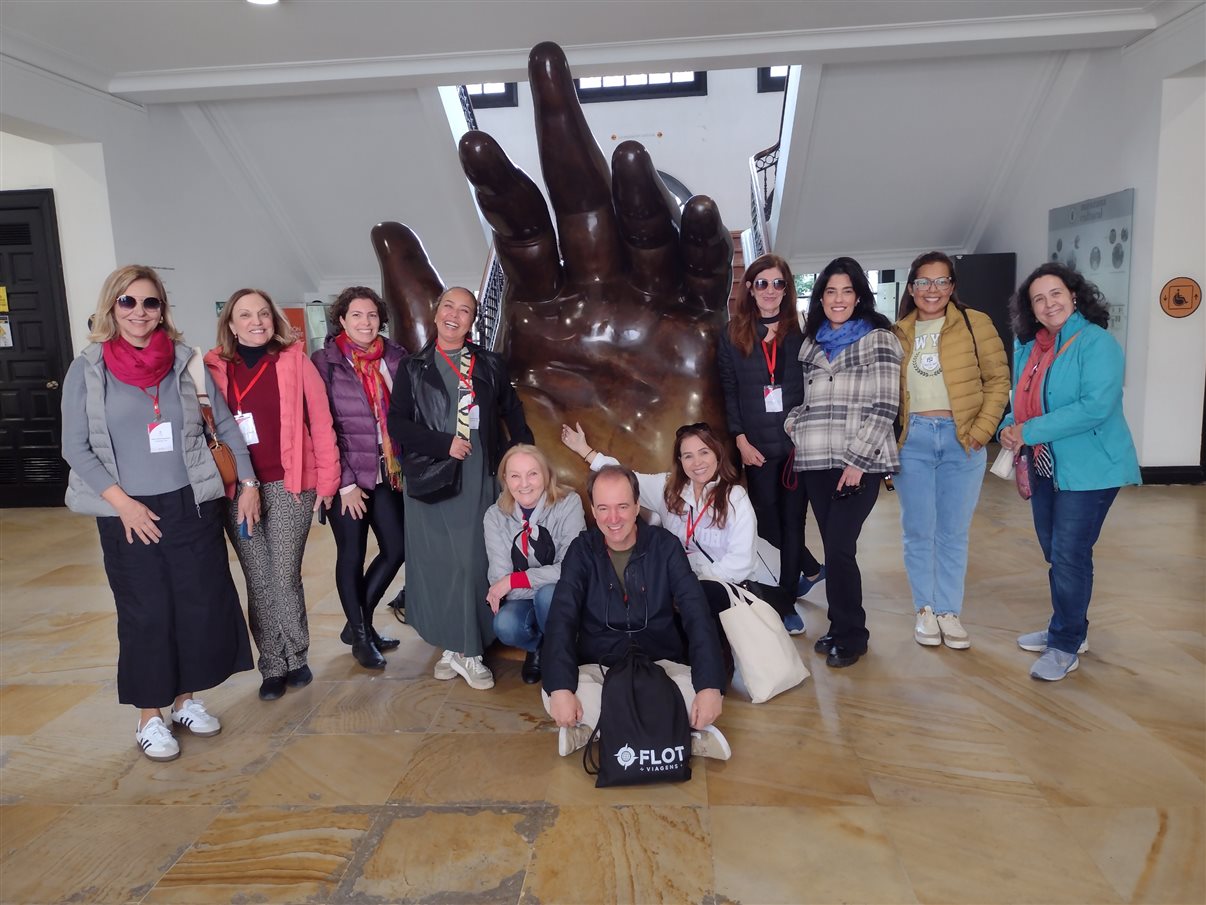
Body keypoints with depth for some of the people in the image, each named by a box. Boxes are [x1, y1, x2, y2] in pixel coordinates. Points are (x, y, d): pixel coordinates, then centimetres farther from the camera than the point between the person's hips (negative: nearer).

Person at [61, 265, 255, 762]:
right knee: (145, 614, 5)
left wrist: (248, 483, 4)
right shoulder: (87, 369, -3)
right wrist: (123, 503, -11)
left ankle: (187, 699, 27)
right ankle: (150, 717, 22)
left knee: (204, 604, 7)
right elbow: (75, 447, -4)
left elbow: (226, 424, 8)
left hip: (192, 506, 2)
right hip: (128, 514, -2)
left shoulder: (185, 361, 2)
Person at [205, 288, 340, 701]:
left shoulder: (294, 361, 1)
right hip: (237, 490, 2)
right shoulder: (214, 368, 5)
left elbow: (320, 423, 0)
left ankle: (295, 658, 20)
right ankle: (272, 667, 20)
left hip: (288, 485, -2)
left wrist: (327, 479, -2)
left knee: (285, 577, 1)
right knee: (258, 581, 7)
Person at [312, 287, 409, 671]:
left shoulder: (395, 358, 4)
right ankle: (360, 636, 24)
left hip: (389, 473, 5)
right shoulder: (325, 362, -6)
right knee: (352, 555, 5)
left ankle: (358, 622, 28)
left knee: (397, 548, 7)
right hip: (348, 475, -4)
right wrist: (345, 482, -11)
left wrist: (407, 464, 3)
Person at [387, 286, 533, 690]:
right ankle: (451, 644, 14)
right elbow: (396, 424, 0)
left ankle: (467, 650, 4)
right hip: (429, 477, 0)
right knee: (436, 562, 2)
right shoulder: (413, 368, 7)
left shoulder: (490, 366, 10)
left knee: (473, 561, -4)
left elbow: (513, 415, 14)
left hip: (478, 478, 0)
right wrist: (444, 443, -11)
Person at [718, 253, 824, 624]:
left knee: (792, 521, 4)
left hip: (797, 443, -1)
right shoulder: (733, 335, 4)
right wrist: (741, 441, -5)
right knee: (767, 522, 6)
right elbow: (728, 392, 3)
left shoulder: (801, 332, 4)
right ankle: (813, 569, 28)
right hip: (757, 447, 1)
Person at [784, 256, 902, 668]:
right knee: (833, 547, 10)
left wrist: (858, 460, -14)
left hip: (859, 464, -5)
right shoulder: (811, 343, 16)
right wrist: (793, 421, 2)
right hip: (816, 462, 5)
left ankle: (849, 636, 11)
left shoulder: (877, 339, -2)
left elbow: (883, 406, -9)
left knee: (839, 548, -7)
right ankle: (842, 628, 24)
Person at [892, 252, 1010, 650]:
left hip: (961, 440, -1)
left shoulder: (975, 324, 1)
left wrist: (981, 430, -9)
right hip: (912, 439, 2)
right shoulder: (898, 333, 8)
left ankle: (949, 611, 18)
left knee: (953, 532, 6)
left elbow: (998, 379, -1)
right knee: (918, 530, 7)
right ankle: (925, 609, 21)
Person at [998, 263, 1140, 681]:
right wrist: (1009, 429, -9)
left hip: (1089, 467, -8)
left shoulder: (1096, 342, -15)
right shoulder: (1028, 348, 8)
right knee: (1055, 552, 16)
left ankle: (1065, 646, 11)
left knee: (1070, 555, -4)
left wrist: (1029, 432, -23)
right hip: (1045, 465, 8)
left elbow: (1096, 407, -25)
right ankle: (1069, 629, 33)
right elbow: (1020, 402, 14)